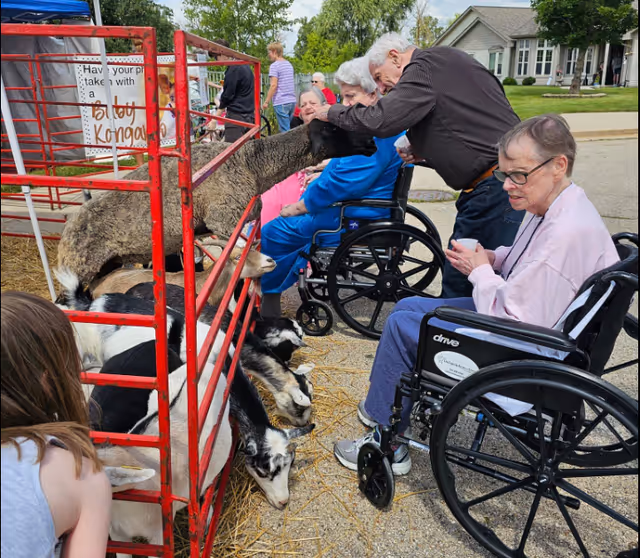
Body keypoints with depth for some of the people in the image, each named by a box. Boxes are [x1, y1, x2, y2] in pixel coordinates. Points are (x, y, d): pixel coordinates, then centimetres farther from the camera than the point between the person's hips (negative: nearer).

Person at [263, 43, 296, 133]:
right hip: (292, 101, 8)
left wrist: (266, 102, -11)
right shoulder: (289, 64, 16)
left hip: (281, 102, -8)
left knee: (285, 131, -7)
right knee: (289, 128, 14)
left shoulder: (274, 66, -8)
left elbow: (273, 85, -16)